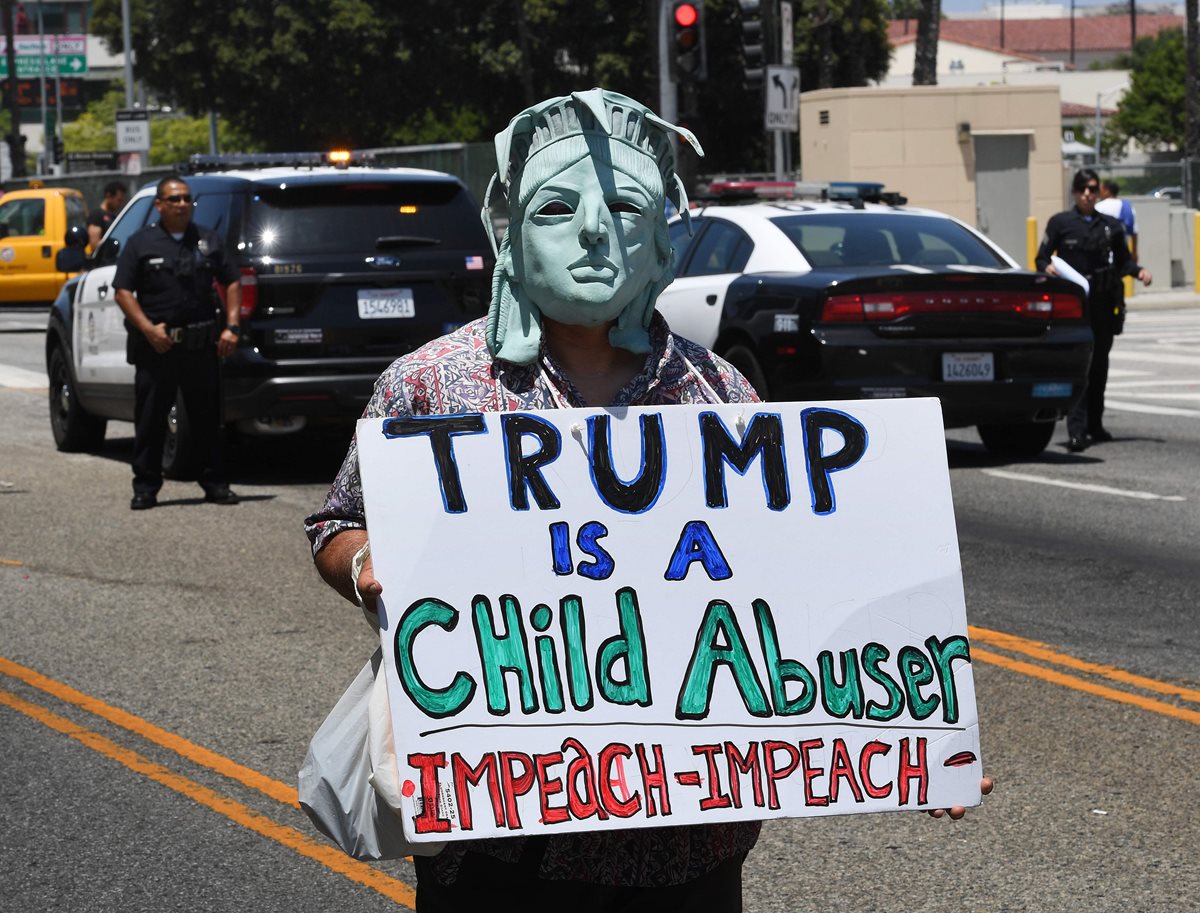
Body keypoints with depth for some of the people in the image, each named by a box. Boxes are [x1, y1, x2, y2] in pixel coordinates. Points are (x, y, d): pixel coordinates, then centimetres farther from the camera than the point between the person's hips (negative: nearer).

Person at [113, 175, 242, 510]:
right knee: (150, 420, 1)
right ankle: (146, 487, 7)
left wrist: (231, 326, 3)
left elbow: (231, 283, 15)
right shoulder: (142, 243, 3)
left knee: (207, 417, 6)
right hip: (156, 346, -2)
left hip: (202, 344, 2)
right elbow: (123, 292, -2)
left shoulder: (208, 240, 12)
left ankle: (215, 483, 13)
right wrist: (148, 329, -13)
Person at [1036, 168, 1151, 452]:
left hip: (1103, 302, 3)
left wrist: (1138, 271, -5)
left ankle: (1094, 426, 22)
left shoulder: (1111, 226, 11)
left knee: (1099, 364, 9)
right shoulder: (1060, 223, 4)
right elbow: (1042, 258, 5)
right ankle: (1076, 431, -20)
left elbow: (1123, 260, 15)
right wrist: (1048, 267, -17)